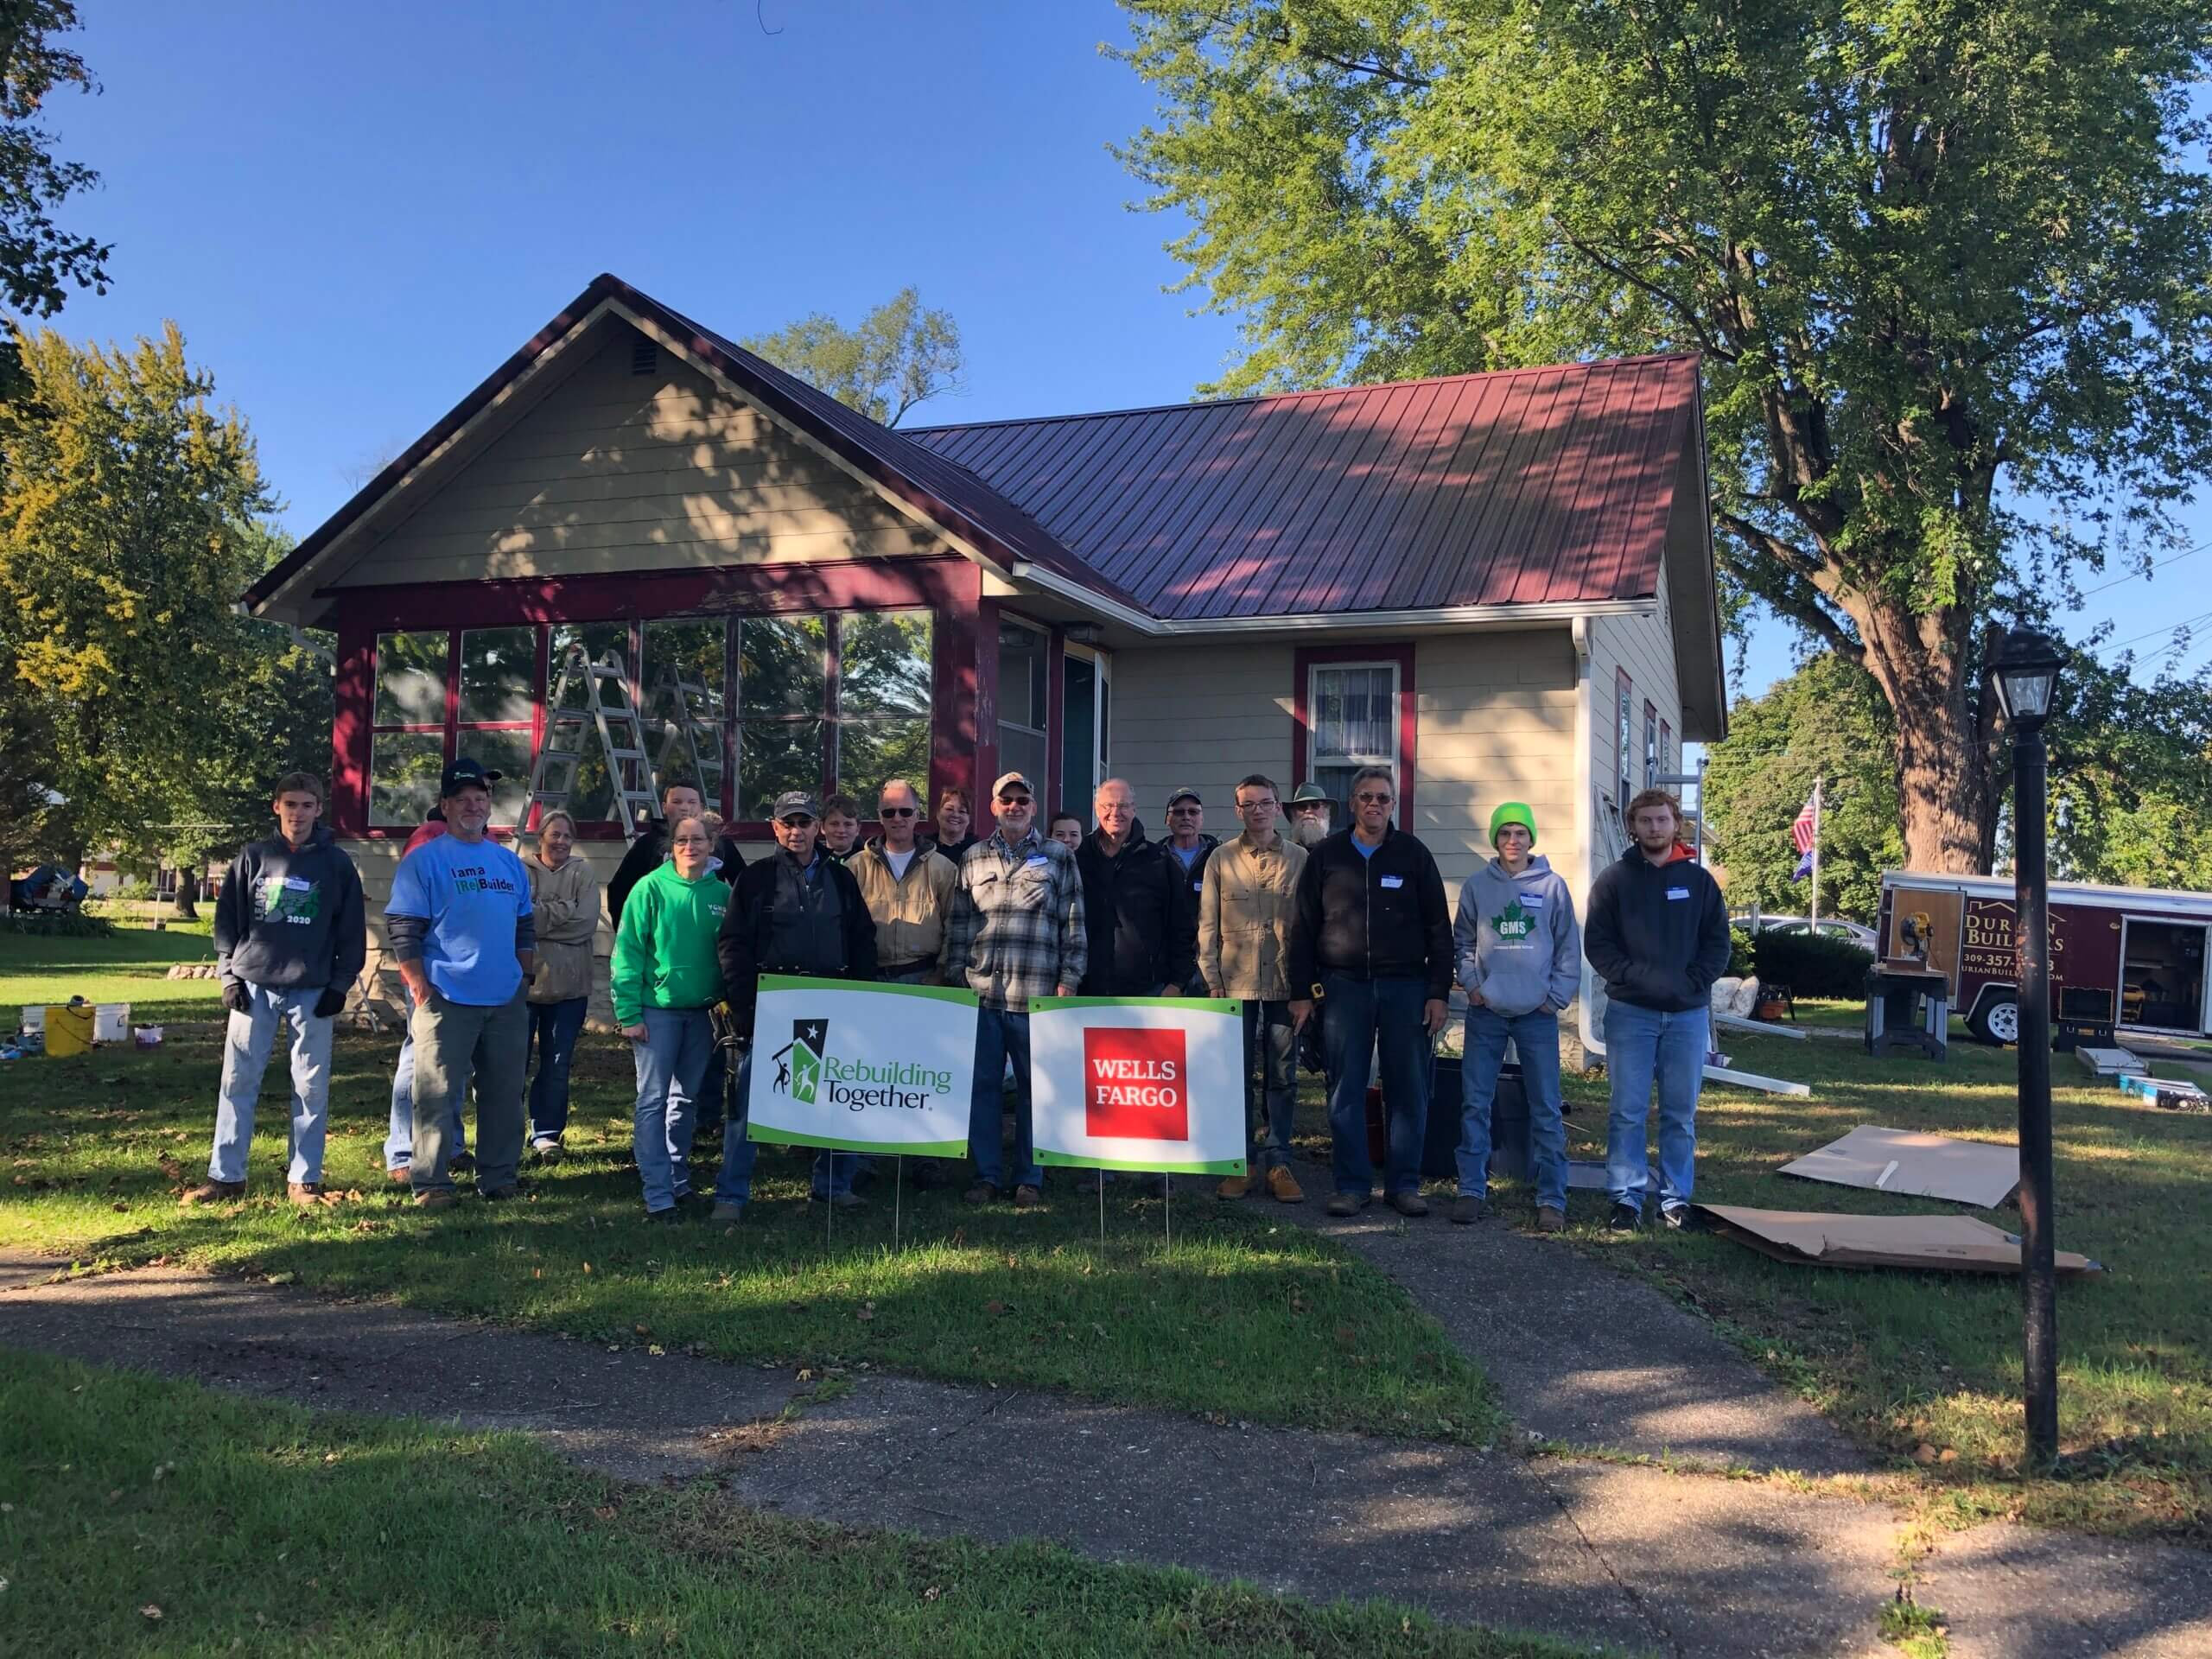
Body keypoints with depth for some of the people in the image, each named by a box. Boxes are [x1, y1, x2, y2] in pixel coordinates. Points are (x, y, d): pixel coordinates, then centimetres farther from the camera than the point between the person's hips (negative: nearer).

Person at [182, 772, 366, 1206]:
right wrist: (229, 974, 0)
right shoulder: (252, 858, 7)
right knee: (238, 1082, 2)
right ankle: (225, 1176, 10)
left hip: (312, 991, -1)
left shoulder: (337, 864, 4)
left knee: (311, 1086, 2)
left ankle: (304, 1179, 9)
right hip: (254, 987, 1)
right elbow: (227, 920, 8)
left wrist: (340, 984, -1)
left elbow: (352, 931, 5)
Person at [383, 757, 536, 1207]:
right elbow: (402, 929, -7)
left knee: (505, 1094, 11)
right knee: (437, 1095, -2)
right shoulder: (423, 861, -3)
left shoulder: (510, 862, 14)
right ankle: (430, 1182, 7)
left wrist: (525, 976, 13)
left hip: (508, 1001, 6)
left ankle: (498, 1177, 21)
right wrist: (420, 987, -12)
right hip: (446, 1000, -5)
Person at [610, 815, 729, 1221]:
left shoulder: (721, 893, 4)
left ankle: (678, 1179, 27)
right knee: (653, 1100, -3)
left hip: (702, 1010, 4)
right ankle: (658, 1195, -2)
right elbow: (627, 951, -6)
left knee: (686, 1098, 14)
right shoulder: (651, 888, -6)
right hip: (657, 1009, -4)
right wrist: (629, 1013, -11)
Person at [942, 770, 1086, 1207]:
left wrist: (1068, 980, -3)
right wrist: (956, 978, 8)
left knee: (1034, 1088, 4)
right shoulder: (973, 859, 12)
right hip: (980, 991, 2)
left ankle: (1030, 1178, 14)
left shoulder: (1059, 858, 5)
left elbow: (1074, 925, 3)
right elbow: (958, 924, 14)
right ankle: (986, 1175, 16)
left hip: (1036, 993, -2)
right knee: (981, 1085, 5)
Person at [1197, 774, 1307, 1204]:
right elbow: (1208, 924, 6)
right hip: (1235, 984, 0)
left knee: (1282, 1077, 5)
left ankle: (1278, 1163, 12)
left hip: (1285, 985, 0)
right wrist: (1212, 978, 0)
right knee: (1237, 1076, 5)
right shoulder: (1221, 858, 5)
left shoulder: (1299, 858, 4)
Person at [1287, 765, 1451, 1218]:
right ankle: (1352, 1185, 10)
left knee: (1409, 1090, 2)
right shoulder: (1326, 856, 6)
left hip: (1405, 988, 0)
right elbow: (1304, 929, 8)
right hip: (1343, 986, 0)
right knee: (1346, 1090, 2)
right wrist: (1302, 992, 3)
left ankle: (1404, 1184, 12)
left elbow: (1439, 928, 6)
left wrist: (1438, 992, -1)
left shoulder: (1414, 855, 6)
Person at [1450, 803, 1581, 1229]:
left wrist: (1557, 996, -2)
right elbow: (1462, 941, 11)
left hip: (1537, 1014, -1)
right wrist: (1471, 983, -1)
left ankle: (1551, 1198, 9)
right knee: (1474, 1104, 2)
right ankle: (1471, 1190, 10)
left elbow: (1569, 946, 5)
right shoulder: (1476, 885, 3)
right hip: (1486, 1012, 1)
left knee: (1546, 1109, 2)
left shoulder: (1552, 886, 1)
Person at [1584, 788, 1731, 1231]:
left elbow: (1718, 942, 7)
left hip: (1688, 1013, 2)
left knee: (1681, 1113, 7)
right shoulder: (1614, 879, 3)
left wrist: (1694, 981, -8)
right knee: (1628, 1111, -2)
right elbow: (1597, 944, -1)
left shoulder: (1698, 880, 8)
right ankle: (1626, 1198, 4)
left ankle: (1676, 1197, 16)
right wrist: (1634, 977, -13)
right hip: (1630, 1012, -2)